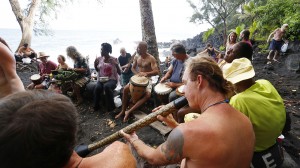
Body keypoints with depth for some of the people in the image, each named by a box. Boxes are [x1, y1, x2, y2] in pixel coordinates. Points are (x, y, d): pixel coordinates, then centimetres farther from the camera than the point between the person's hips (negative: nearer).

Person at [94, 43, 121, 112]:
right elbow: (97, 70, 21)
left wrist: (116, 65, -23)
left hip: (112, 80, -3)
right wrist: (95, 64, 1)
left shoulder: (114, 59, -4)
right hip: (101, 79, 3)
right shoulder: (99, 58, 7)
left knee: (107, 86, -37)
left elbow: (119, 73, -7)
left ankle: (111, 107, -19)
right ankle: (96, 106, -8)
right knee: (97, 88, -30)